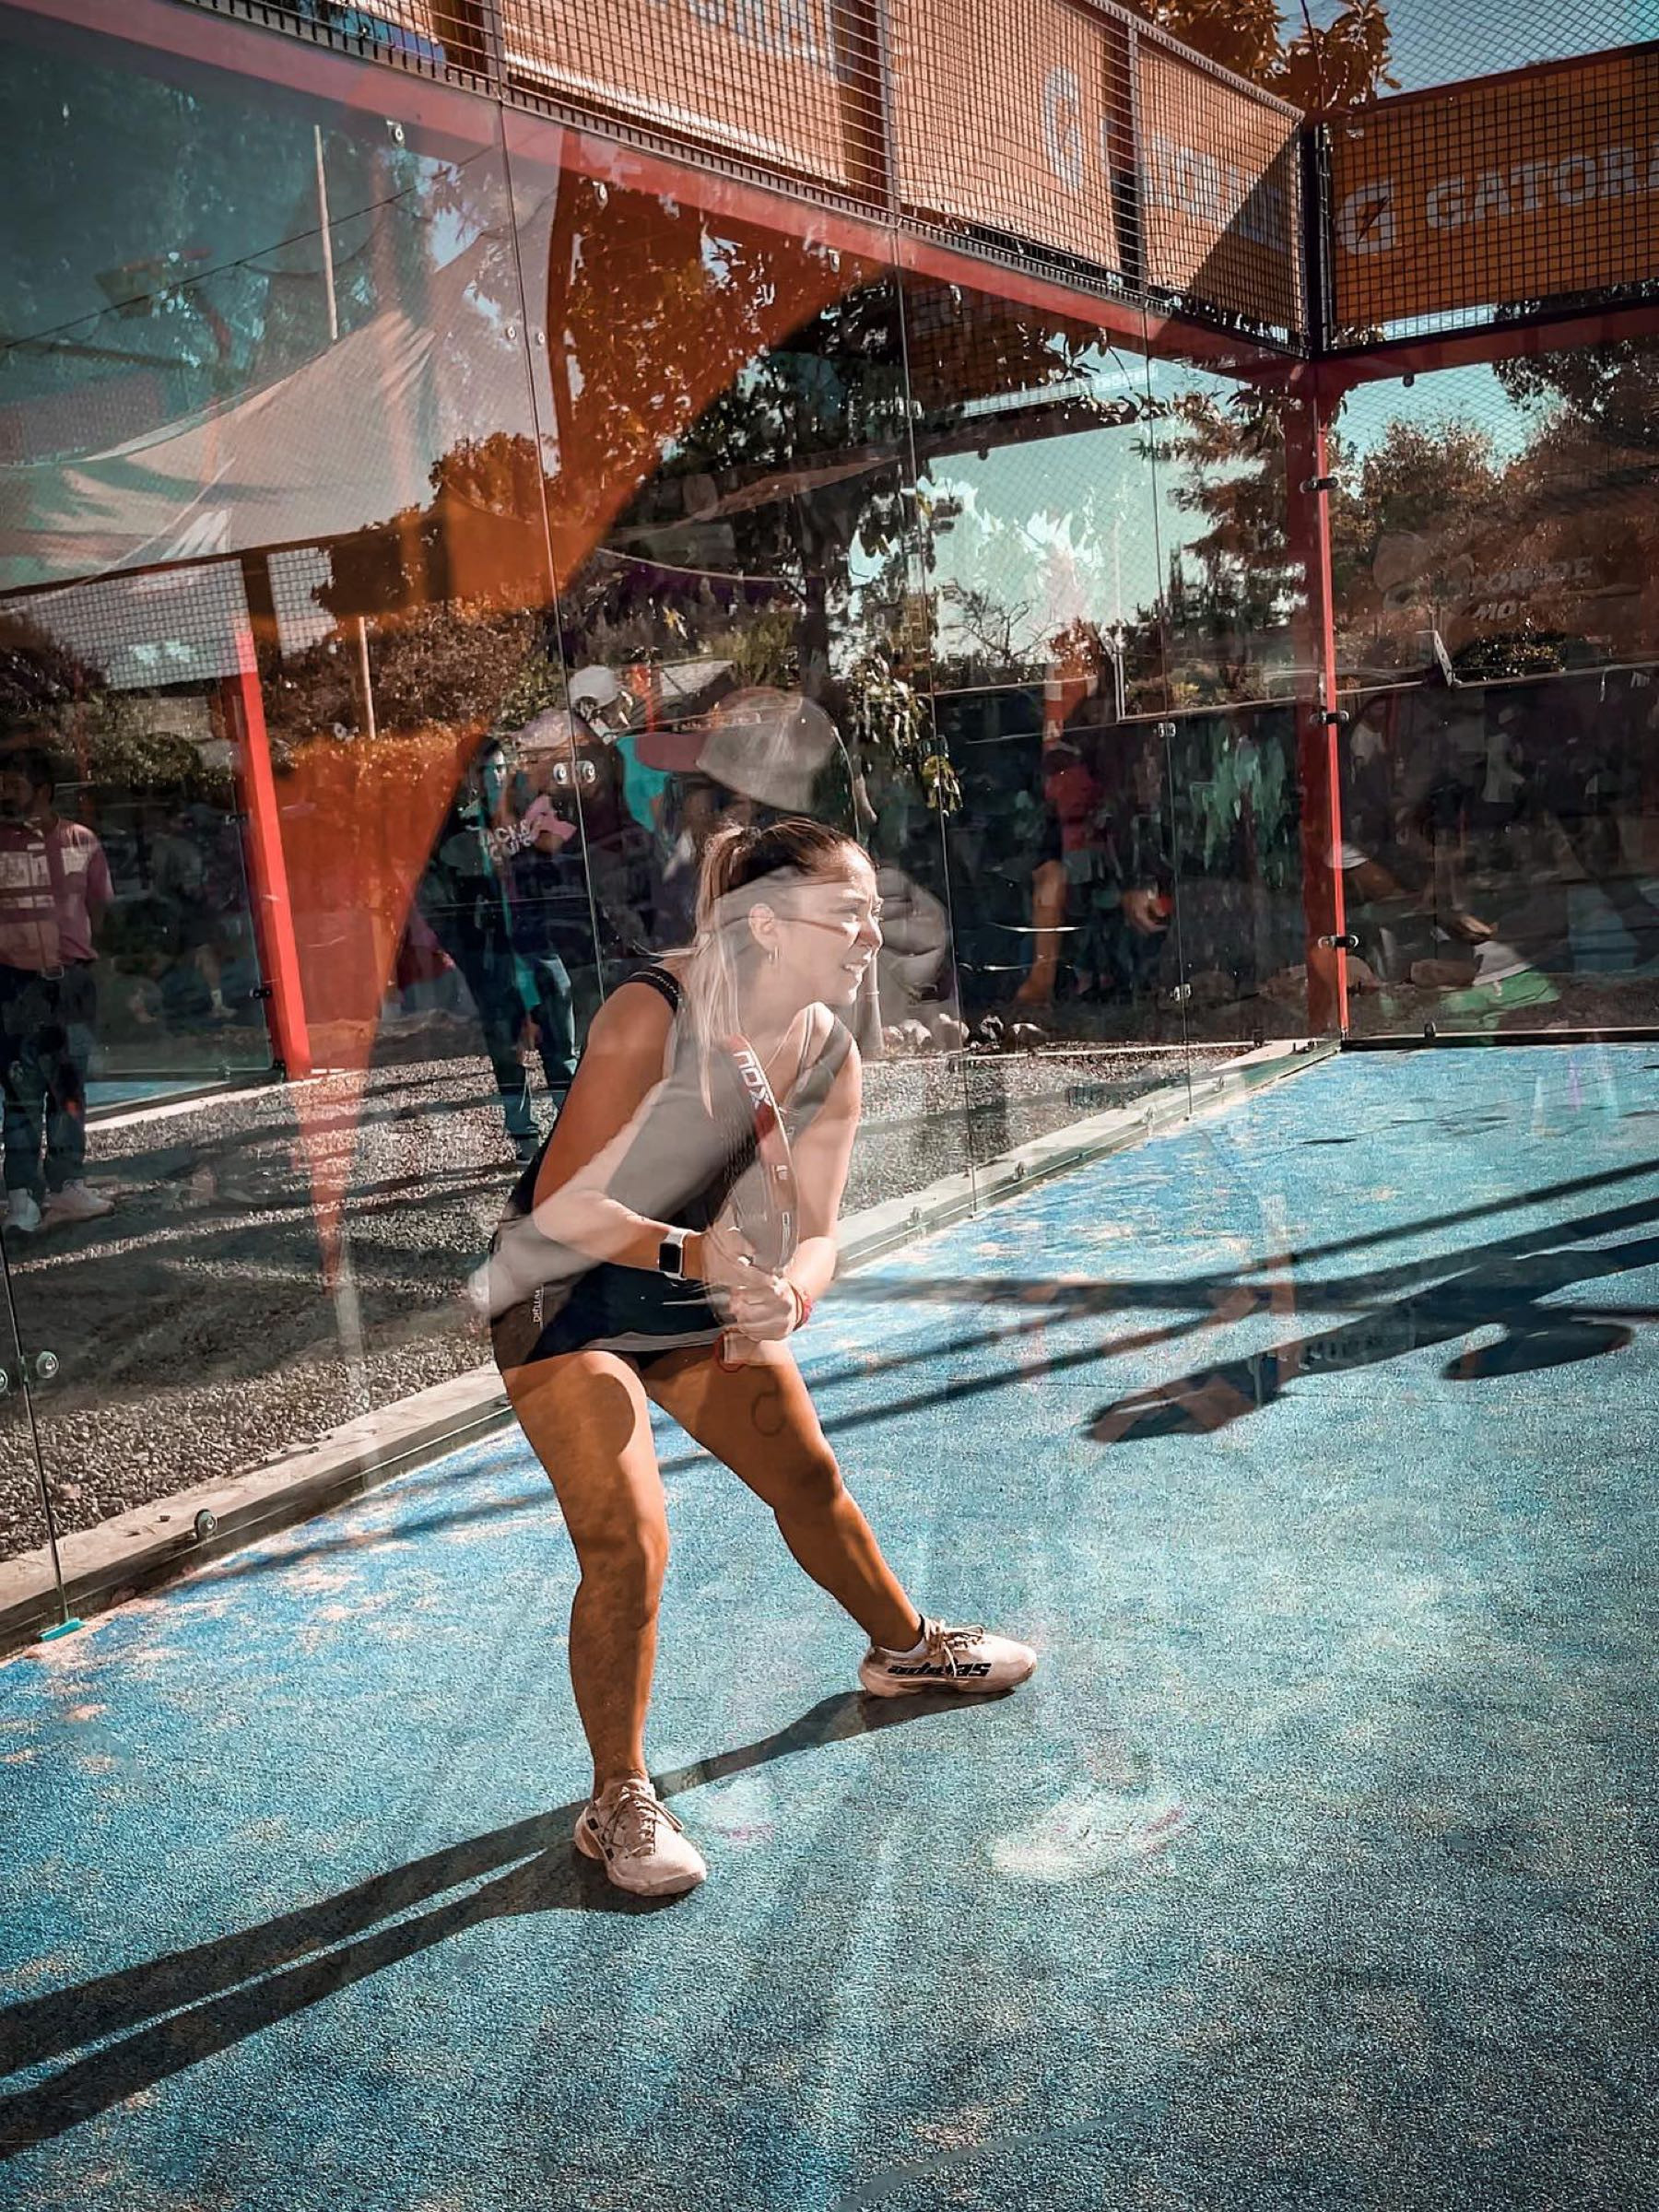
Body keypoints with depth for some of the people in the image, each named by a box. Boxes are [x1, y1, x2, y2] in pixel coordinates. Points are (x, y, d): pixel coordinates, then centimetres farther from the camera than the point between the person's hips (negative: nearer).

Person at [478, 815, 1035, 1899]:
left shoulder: (830, 1057, -10)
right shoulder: (652, 1013, -29)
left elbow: (813, 1230, -10)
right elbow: (562, 1201, -28)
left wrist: (788, 1295, -32)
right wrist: (691, 1255, -40)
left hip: (707, 1297, 6)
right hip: (564, 1298, -6)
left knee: (810, 1481, 16)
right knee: (630, 1543, -14)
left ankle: (907, 1647, 43)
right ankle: (618, 1802, 7)